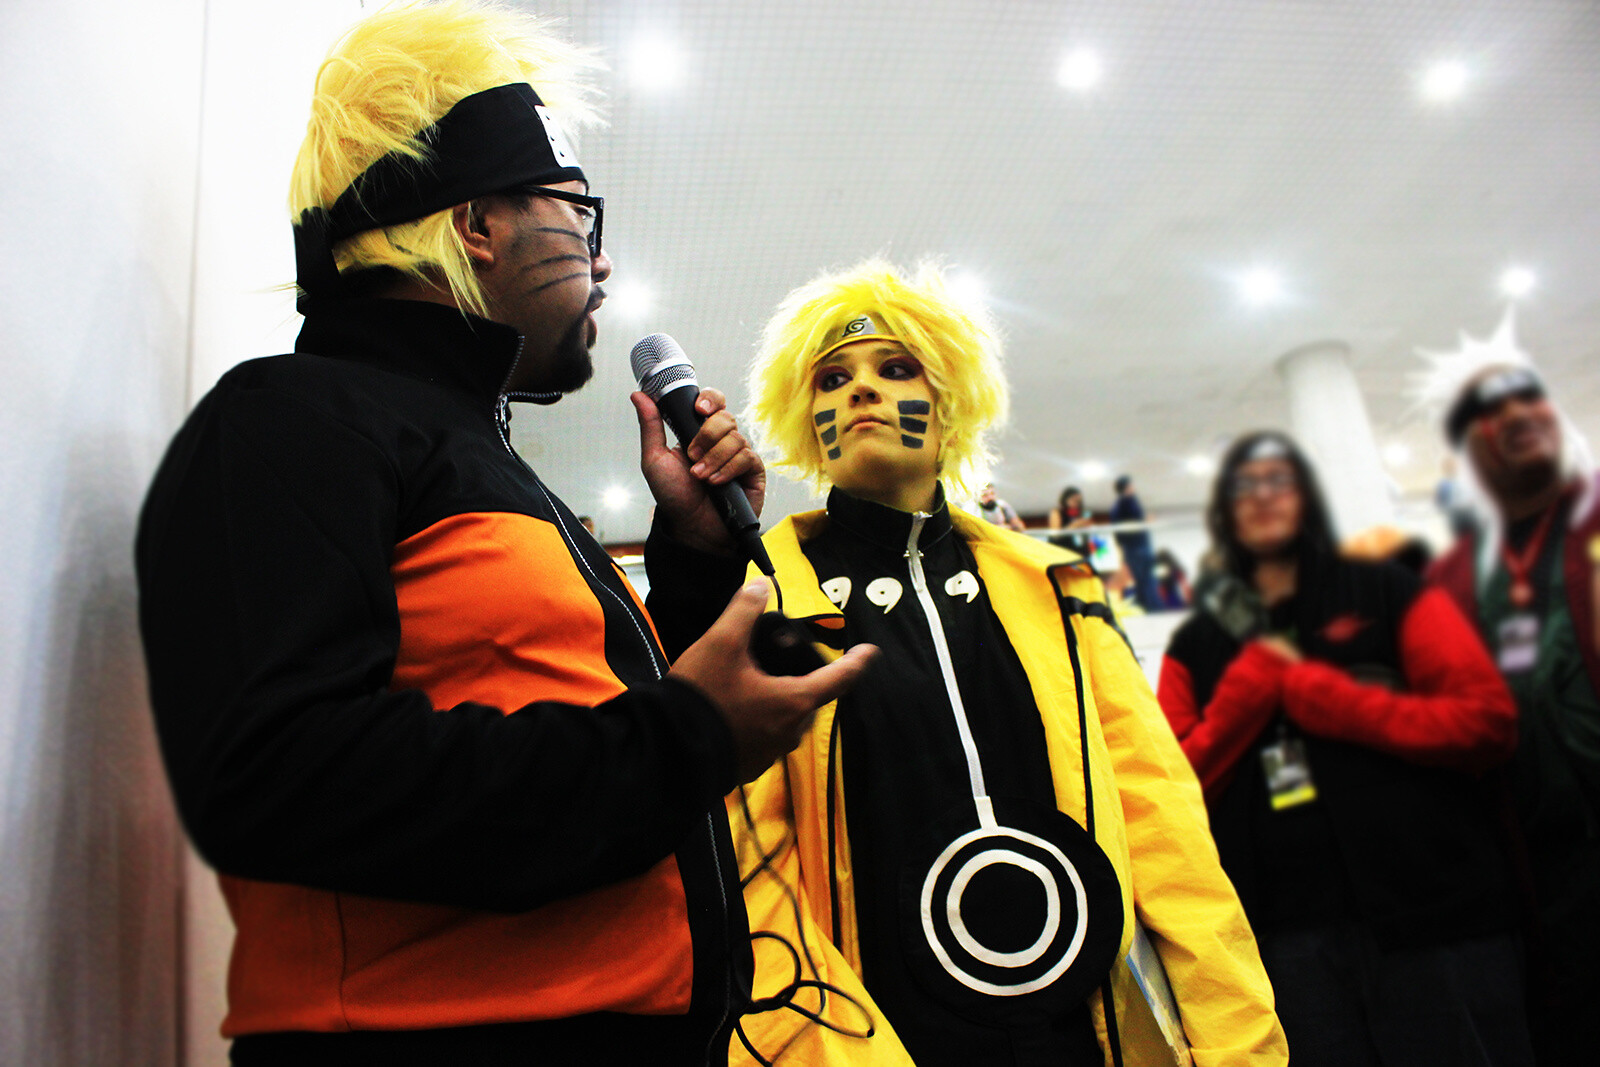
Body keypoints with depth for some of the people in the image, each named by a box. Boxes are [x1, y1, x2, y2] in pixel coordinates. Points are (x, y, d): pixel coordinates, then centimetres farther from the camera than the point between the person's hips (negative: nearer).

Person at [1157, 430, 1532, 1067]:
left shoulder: (1386, 595, 6)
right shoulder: (1195, 644, 10)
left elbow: (1487, 718, -6)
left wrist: (1311, 688, -10)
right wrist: (1254, 680, -8)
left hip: (1433, 915, -1)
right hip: (1287, 936, 1)